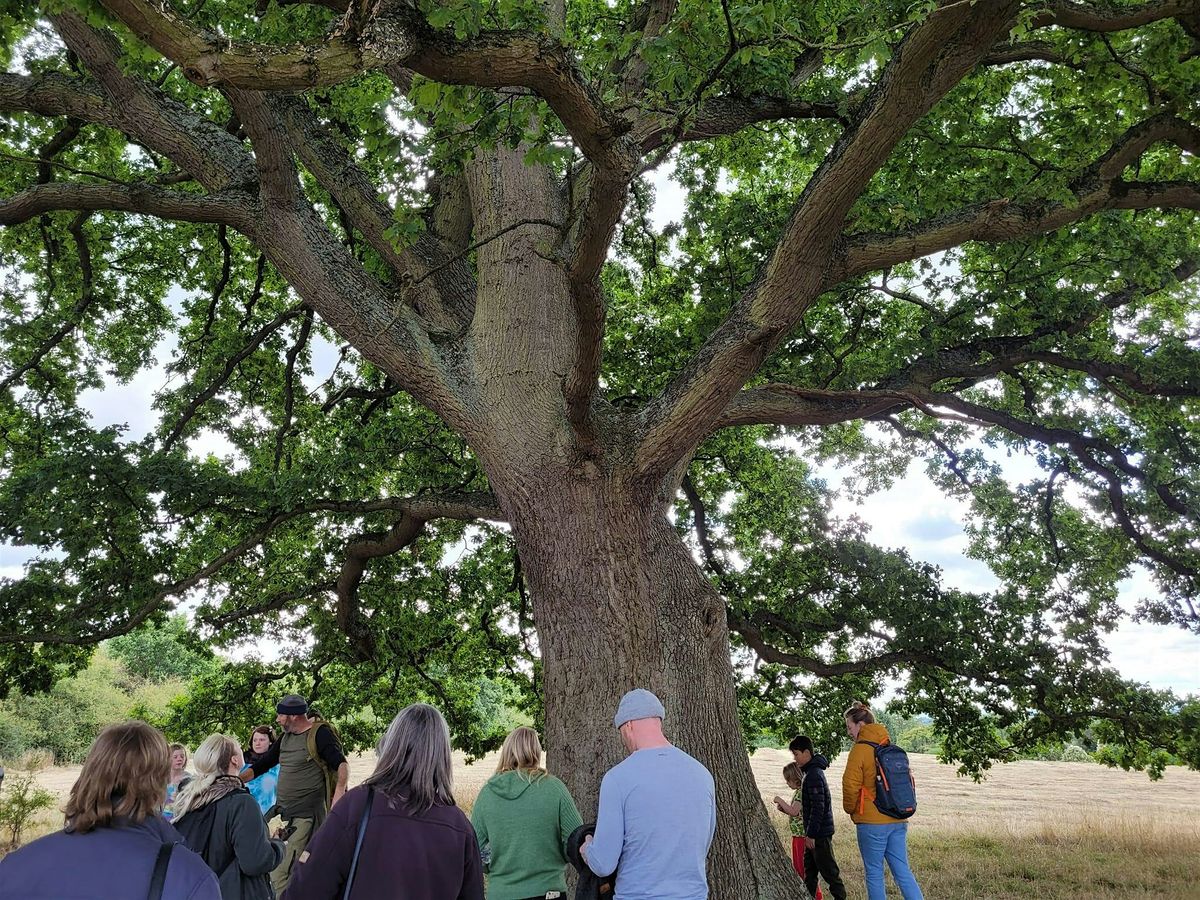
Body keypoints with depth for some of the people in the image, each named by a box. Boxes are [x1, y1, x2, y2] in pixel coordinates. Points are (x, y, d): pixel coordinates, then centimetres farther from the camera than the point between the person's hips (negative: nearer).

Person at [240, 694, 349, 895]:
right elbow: (263, 764, 21)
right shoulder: (286, 737, 14)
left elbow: (342, 765, -16)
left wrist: (339, 793, -30)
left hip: (305, 816, -8)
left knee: (279, 874, -14)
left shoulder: (320, 734, -10)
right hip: (283, 813, 9)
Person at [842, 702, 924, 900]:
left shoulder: (860, 750, -12)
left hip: (872, 822, -7)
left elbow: (851, 785, -14)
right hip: (898, 821, 7)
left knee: (874, 873, 5)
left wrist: (851, 809, 3)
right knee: (902, 871, 10)